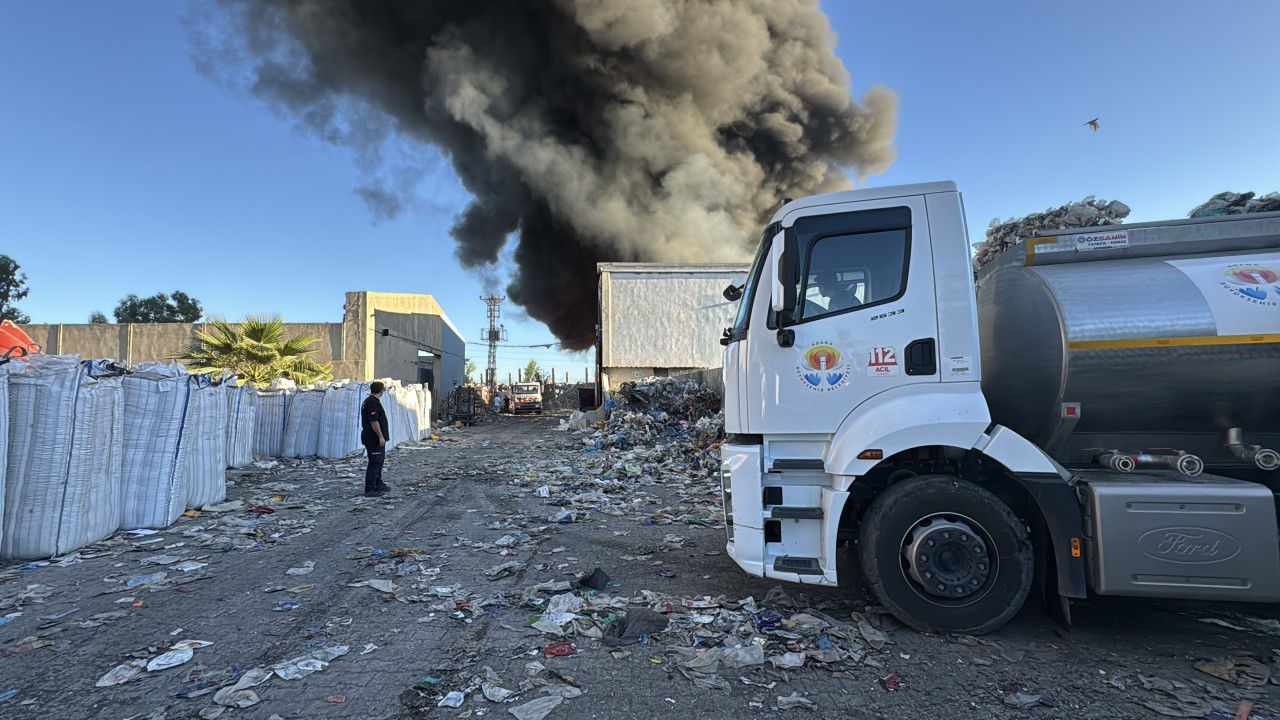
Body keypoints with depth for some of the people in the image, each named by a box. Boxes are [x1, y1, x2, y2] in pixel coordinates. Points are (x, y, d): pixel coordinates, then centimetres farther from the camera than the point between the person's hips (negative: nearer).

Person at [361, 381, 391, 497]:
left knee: (378, 462, 18)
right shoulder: (372, 402, -19)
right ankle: (370, 489, -7)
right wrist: (381, 437, -23)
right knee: (374, 463, -9)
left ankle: (378, 485, 28)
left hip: (375, 439, 11)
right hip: (373, 439, -11)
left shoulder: (371, 401, 16)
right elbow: (374, 421, -24)